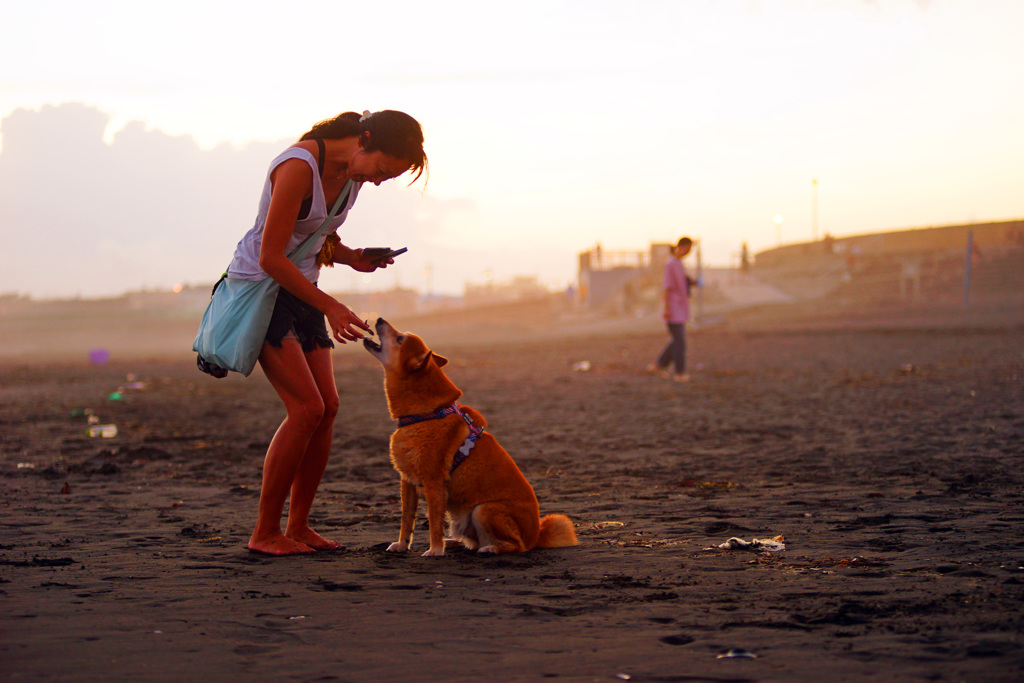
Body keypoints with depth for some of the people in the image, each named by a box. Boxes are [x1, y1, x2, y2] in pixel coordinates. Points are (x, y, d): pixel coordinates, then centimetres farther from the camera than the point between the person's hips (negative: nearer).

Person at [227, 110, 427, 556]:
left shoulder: (354, 174, 3)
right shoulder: (300, 166, -24)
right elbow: (271, 257, -25)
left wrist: (352, 258, -5)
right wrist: (329, 307, -25)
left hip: (299, 289, 8)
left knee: (327, 407, 0)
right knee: (306, 408, -16)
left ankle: (298, 525, 8)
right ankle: (265, 532, -7)